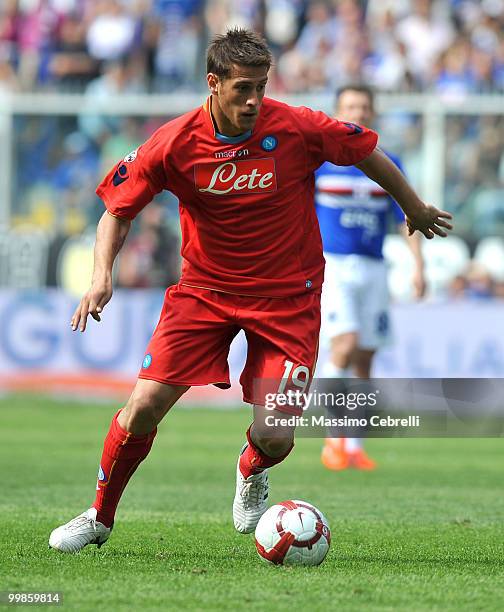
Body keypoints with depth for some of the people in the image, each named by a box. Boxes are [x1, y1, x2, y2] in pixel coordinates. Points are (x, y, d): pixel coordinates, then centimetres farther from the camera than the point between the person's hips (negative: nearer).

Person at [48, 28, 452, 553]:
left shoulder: (298, 129, -16)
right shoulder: (174, 144, -14)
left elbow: (368, 153, 2)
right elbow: (118, 211, -3)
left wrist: (416, 210, 16)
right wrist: (102, 277, -20)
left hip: (286, 297, -1)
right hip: (204, 288, 1)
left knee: (274, 438, -11)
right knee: (144, 406, -11)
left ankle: (251, 471, 29)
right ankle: (99, 519, 13)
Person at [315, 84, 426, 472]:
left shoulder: (388, 166, 8)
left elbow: (407, 218, 9)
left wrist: (418, 265, -3)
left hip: (373, 270, 3)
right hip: (331, 266, -3)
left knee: (364, 361, 5)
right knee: (345, 345, -21)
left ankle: (354, 447, 16)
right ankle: (333, 438, -8)